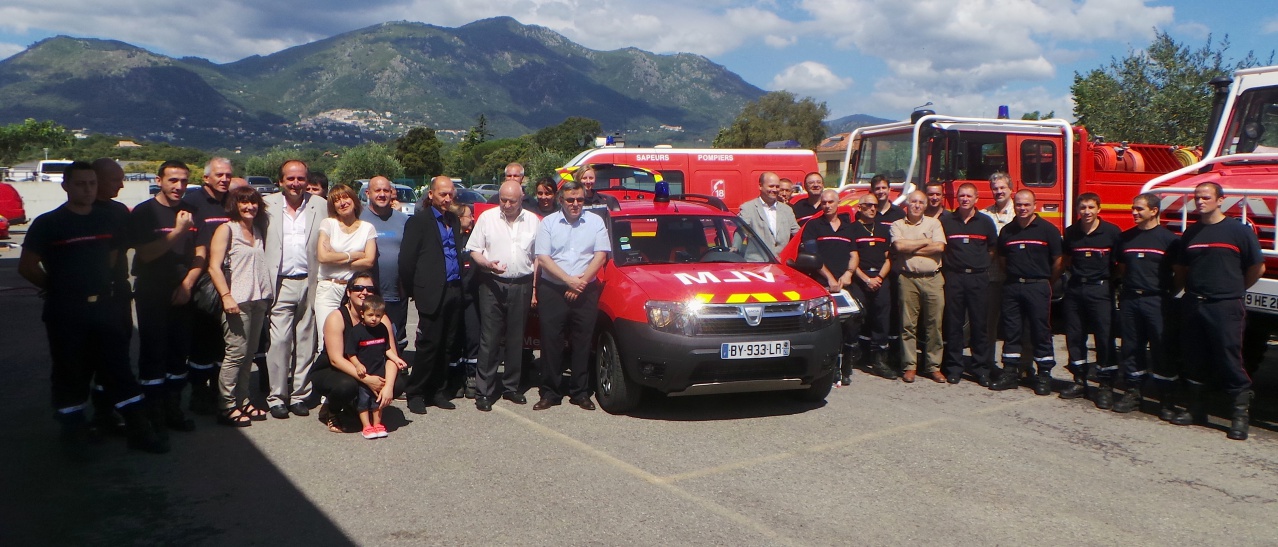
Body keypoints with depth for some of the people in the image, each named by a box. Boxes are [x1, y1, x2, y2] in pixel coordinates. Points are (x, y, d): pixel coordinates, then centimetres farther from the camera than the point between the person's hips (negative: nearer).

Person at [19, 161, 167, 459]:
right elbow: (27, 266, -3)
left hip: (104, 308, 3)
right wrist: (59, 288, 2)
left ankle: (139, 430, 10)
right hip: (65, 314, -3)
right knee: (71, 374, 6)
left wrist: (103, 286, 10)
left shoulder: (109, 220, 7)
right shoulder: (47, 224, -5)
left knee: (118, 368, 6)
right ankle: (74, 434, 19)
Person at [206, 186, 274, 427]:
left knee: (249, 354, 8)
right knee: (236, 353, -7)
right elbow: (214, 267, -9)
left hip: (259, 299, 6)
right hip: (237, 300, -6)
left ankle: (242, 401, 16)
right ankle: (226, 407, -1)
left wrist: (266, 295, 11)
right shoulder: (226, 229, -2)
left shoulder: (257, 230, 17)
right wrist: (226, 296, -18)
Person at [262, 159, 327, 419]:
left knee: (306, 341, 6)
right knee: (279, 340, -5)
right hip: (280, 283, -1)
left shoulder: (319, 205, 7)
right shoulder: (268, 204, 6)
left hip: (309, 283, 1)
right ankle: (277, 397, 5)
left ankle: (299, 395, 15)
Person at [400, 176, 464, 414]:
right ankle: (415, 394, 8)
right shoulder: (418, 222, -2)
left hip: (453, 292, 6)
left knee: (446, 346, 9)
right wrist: (413, 291, -2)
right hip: (433, 294, -6)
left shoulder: (455, 221, 17)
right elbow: (406, 260, -5)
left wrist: (460, 285, 9)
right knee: (429, 345, -3)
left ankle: (438, 391, 19)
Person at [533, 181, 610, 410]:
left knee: (582, 343, 4)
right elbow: (543, 258, -2)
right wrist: (569, 280, -12)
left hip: (586, 293, 1)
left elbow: (601, 255, 2)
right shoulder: (548, 223, 6)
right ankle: (550, 393, 9)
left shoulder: (595, 222, 9)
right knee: (551, 342, 0)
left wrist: (582, 281, -10)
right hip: (552, 290, -1)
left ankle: (580, 393, 13)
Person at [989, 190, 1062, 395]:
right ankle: (1010, 373, 13)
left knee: (1041, 332, 0)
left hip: (1037, 287, -4)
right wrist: (1013, 278, 12)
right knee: (1011, 331, 6)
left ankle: (1044, 376, 6)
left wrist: (1047, 284, 5)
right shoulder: (1006, 231, 11)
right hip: (1011, 286, 4)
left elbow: (1058, 261, 0)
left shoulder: (1047, 230, -2)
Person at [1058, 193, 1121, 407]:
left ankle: (1106, 386, 3)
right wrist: (1074, 271, 5)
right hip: (1075, 288, 4)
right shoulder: (1071, 232, 7)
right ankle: (1079, 381, 18)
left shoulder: (1112, 232, -4)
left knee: (1104, 337, -4)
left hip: (1100, 289, -4)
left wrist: (1112, 281, -6)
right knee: (1074, 335, 7)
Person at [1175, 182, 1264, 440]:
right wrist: (1195, 288, 12)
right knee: (1194, 360, 10)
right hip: (1194, 305, 5)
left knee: (1230, 361, -5)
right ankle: (1195, 409, 21)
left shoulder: (1239, 231, -3)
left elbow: (1257, 267, 3)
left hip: (1225, 307, -5)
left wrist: (1234, 289, 9)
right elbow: (1181, 269, 22)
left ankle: (1241, 414, 3)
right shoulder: (1190, 233, 12)